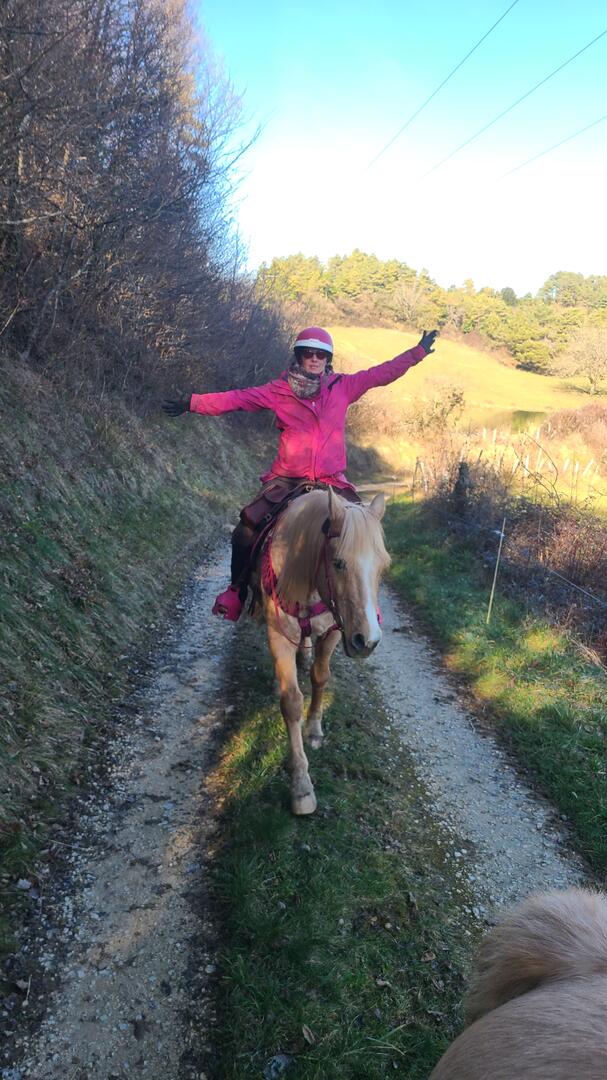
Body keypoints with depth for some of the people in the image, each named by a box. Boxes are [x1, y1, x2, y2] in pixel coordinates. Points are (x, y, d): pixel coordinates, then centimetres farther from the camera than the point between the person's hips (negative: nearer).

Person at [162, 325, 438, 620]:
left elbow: (382, 373, 10)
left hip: (332, 482, 1)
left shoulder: (343, 386, 6)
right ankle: (237, 590, 13)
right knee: (245, 532, -11)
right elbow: (236, 398, 0)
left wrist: (418, 352, 10)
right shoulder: (279, 390, 2)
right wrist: (193, 403, -5)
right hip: (286, 480, -1)